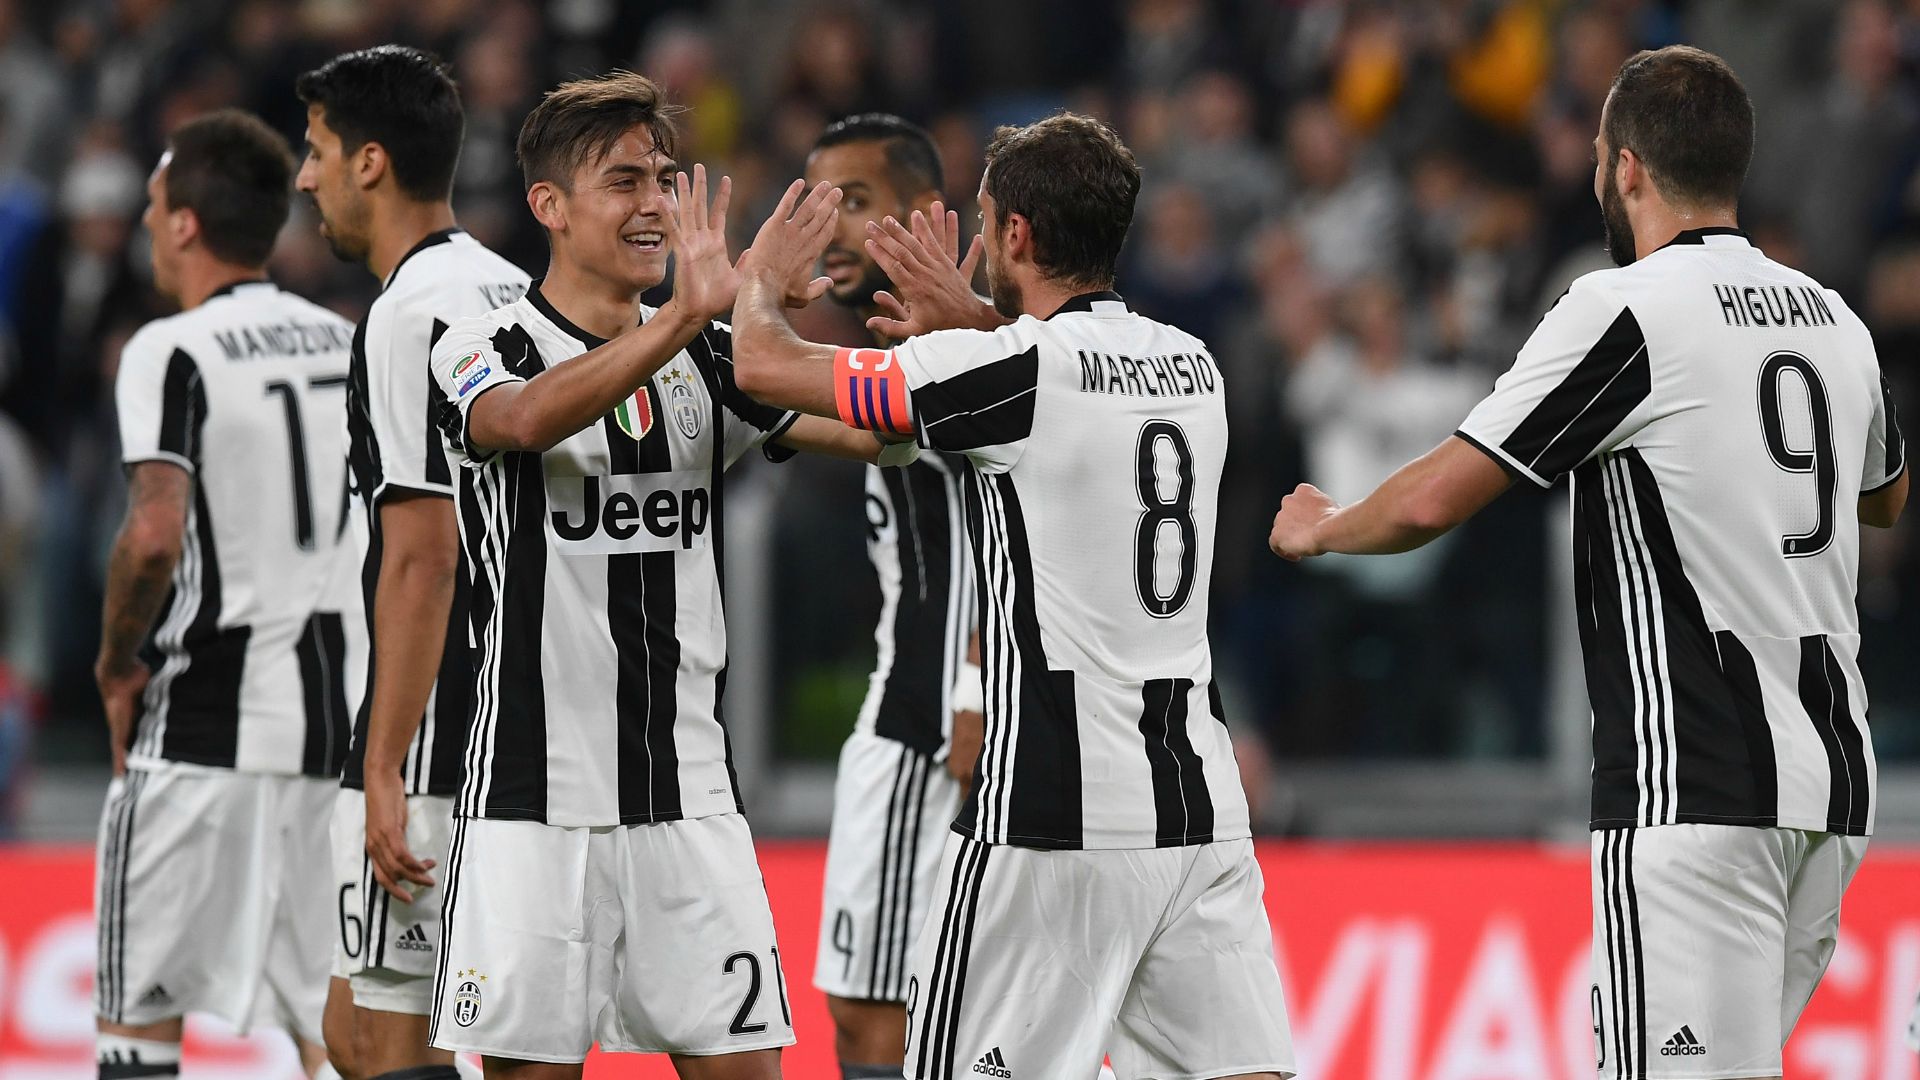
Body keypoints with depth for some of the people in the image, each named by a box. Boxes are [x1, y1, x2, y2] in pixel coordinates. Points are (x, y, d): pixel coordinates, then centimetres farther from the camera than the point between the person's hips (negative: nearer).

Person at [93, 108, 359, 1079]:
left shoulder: (172, 353, -10)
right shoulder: (349, 342, 11)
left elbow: (155, 537, -22)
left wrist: (118, 664, -7)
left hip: (208, 725, -6)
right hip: (346, 720, 6)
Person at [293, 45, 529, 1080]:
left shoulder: (410, 313, -15)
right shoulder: (510, 290, 15)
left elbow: (421, 558, -20)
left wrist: (385, 771, -20)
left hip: (435, 749, -10)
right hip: (512, 737, 10)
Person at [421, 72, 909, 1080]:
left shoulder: (709, 356, 12)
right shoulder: (489, 346, -3)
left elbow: (879, 428, 2)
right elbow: (527, 419, -27)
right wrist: (686, 315, -40)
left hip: (689, 793, 4)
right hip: (536, 797, -4)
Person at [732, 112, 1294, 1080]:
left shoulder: (1012, 370, -10)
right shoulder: (1192, 367, 11)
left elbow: (768, 368, -3)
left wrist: (762, 276, 17)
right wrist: (973, 321, 37)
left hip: (1055, 816, -6)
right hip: (1199, 806, 6)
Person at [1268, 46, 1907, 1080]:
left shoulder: (1626, 309, -9)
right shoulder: (1834, 318, 14)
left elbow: (1435, 500, -8)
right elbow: (1885, 495, 36)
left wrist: (1320, 528, 12)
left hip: (1699, 789, -8)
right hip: (1835, 772, 8)